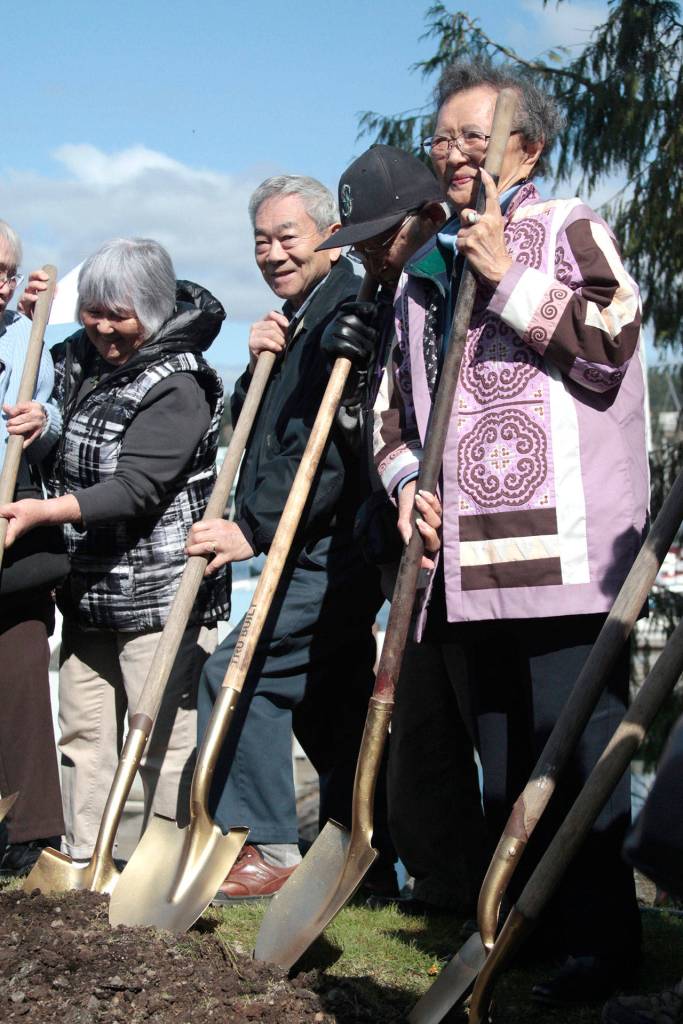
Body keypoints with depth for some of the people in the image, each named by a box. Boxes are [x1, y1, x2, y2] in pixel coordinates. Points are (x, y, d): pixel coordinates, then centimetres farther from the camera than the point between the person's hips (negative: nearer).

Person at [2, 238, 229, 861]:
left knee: (164, 738, -4)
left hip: (160, 593, -8)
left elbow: (135, 490, -25)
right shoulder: (83, 359, 10)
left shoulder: (177, 386, -14)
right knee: (82, 732, 12)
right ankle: (83, 861, 22)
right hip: (90, 590, 8)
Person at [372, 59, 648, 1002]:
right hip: (464, 559, 6)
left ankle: (600, 940, 0)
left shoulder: (567, 229, 6)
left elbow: (612, 344, -8)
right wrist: (405, 481, 8)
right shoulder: (424, 270, 23)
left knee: (572, 745, -8)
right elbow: (395, 406, 26)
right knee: (499, 757, 10)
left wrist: (509, 278, -8)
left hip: (559, 546, -6)